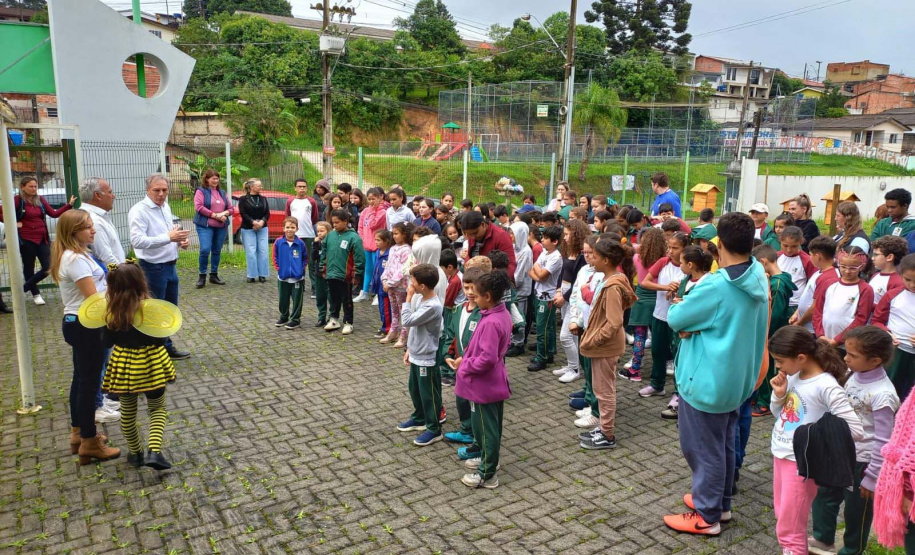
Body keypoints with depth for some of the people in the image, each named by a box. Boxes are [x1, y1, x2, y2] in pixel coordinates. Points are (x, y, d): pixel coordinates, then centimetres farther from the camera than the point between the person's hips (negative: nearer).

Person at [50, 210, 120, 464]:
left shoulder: (73, 255, 11)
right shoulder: (76, 259, -22)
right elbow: (93, 299, -24)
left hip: (78, 323, 11)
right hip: (86, 326, -11)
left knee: (81, 379, 20)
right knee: (89, 382, -1)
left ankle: (78, 433, 33)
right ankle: (89, 443, 10)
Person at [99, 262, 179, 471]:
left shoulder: (112, 312, -8)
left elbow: (107, 342, 2)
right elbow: (159, 340, -18)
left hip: (123, 367, 3)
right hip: (150, 365, -3)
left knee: (127, 412, 20)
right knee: (157, 409, 14)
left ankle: (135, 453, 34)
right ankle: (154, 451, -4)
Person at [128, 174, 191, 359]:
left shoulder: (166, 207, 9)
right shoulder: (139, 211, -17)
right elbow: (137, 240, -27)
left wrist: (180, 241, -2)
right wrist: (169, 237, -34)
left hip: (171, 266, 9)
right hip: (153, 268, -8)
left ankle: (167, 347, 33)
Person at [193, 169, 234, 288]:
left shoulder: (222, 192, 18)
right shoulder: (201, 191, 1)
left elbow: (231, 208, 16)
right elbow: (199, 207, -12)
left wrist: (225, 213, -6)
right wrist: (215, 215, -14)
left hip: (221, 226, 5)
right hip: (205, 226, -5)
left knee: (217, 251, 8)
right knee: (205, 250, -15)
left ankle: (214, 275, 18)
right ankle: (202, 276, -3)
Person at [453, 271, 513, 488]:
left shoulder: (490, 322, -28)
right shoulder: (503, 314, 2)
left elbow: (487, 358, -30)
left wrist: (465, 366, -15)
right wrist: (467, 359, 8)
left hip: (483, 385, -10)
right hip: (495, 382, 10)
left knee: (485, 428, 4)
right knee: (492, 425, 23)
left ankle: (487, 475, 17)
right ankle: (489, 459, 41)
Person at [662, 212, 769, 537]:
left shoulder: (715, 285, -27)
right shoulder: (759, 279, -1)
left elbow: (675, 319, -16)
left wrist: (680, 306, 4)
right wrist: (696, 324, -10)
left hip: (707, 380, -8)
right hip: (737, 377, 8)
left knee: (702, 448, 6)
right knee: (724, 445, 21)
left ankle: (706, 516, 19)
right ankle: (719, 503, 36)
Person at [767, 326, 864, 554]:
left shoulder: (826, 387, -21)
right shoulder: (792, 377, 0)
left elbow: (856, 430, -23)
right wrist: (778, 395, -7)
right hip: (780, 455, 7)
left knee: (789, 530, 5)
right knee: (783, 520, 19)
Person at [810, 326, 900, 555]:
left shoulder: (882, 395, -28)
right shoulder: (855, 375, -6)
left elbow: (883, 441, -21)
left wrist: (872, 477, -16)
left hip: (861, 461, -7)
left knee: (856, 509, 14)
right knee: (823, 494, 21)